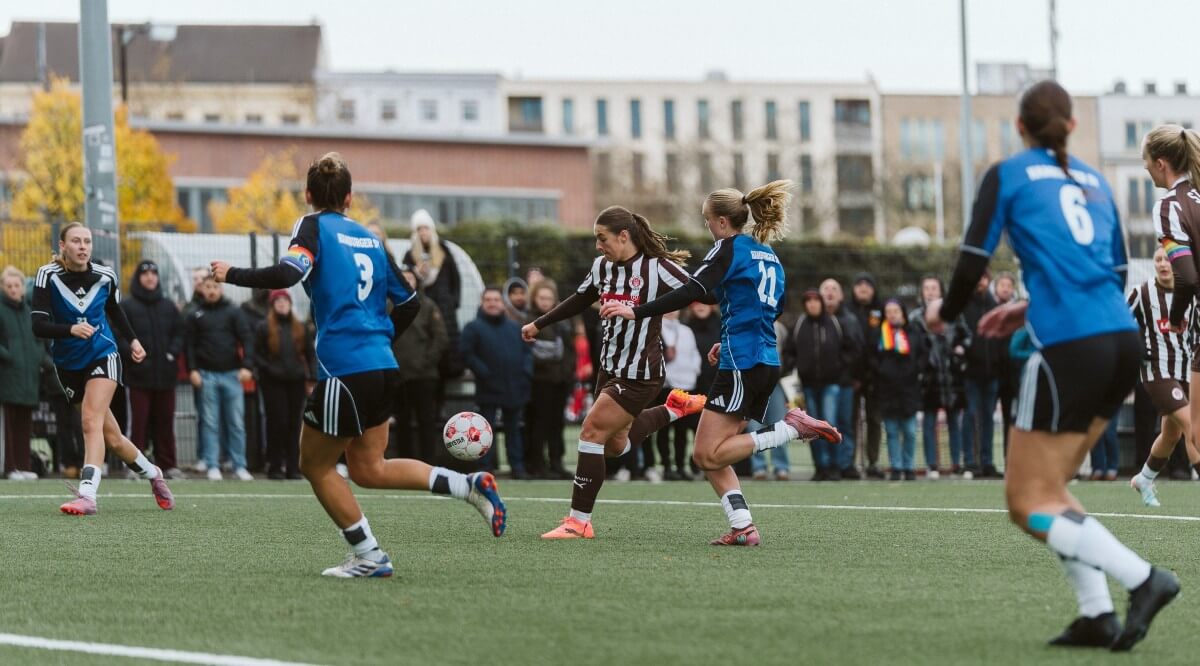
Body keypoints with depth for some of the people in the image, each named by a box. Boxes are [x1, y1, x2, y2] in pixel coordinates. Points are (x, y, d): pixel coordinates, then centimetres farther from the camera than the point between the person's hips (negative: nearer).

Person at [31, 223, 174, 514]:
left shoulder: (104, 276, -6)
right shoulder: (48, 275, -13)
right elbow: (38, 326, -20)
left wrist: (133, 340, 15)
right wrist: (71, 329, -36)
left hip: (103, 356, -1)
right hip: (69, 365, 1)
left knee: (91, 421, -23)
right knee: (112, 437, 6)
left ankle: (87, 495, -33)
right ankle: (152, 474, 30)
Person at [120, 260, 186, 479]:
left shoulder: (168, 307, 14)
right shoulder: (127, 307, 1)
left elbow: (180, 333, 14)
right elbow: (118, 336, -4)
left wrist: (173, 352, -2)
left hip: (165, 374, 4)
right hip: (139, 374, -4)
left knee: (165, 421, 7)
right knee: (138, 421, -4)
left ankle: (168, 464, 12)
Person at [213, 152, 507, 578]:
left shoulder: (314, 227, -3)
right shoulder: (369, 239, 17)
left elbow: (289, 273, -22)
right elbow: (408, 302, 19)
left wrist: (234, 275, -9)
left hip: (344, 369, -7)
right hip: (382, 365, 7)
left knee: (315, 464, 10)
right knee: (368, 469, 16)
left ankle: (368, 556, 7)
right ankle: (469, 485, 4)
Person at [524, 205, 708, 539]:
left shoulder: (657, 267, -16)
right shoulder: (602, 267, 4)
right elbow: (580, 300, 22)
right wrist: (538, 324, 28)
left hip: (640, 374, -8)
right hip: (610, 367, 8)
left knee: (592, 432, -14)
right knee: (615, 445, 17)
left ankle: (579, 521, -8)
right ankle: (674, 409, 39)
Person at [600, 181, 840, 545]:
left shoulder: (730, 248, -7)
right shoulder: (769, 256, 19)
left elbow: (691, 292, -19)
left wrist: (637, 311, -22)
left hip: (742, 364, -9)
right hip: (767, 362, 9)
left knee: (707, 454, -7)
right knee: (713, 453, 10)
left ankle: (792, 427, -14)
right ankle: (743, 527, -1)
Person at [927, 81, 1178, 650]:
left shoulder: (1007, 175, 3)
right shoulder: (1094, 182, 20)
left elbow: (972, 263, -3)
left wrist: (945, 314, 17)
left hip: (1071, 347, -7)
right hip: (1123, 342, 7)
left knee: (1029, 503, 0)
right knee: (1048, 486, 17)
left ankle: (1142, 579, -15)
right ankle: (1097, 614, 4)